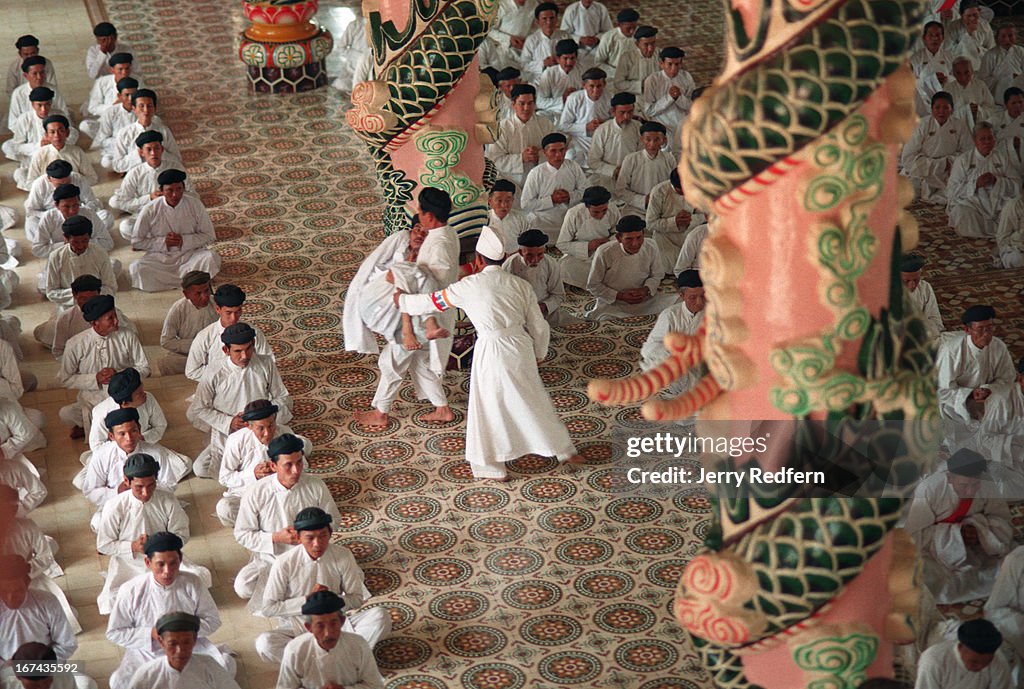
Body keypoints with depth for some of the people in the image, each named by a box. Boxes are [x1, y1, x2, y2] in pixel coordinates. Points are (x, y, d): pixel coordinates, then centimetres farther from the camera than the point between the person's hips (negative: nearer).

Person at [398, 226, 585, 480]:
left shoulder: (469, 286, -5)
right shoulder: (521, 285, 4)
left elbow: (431, 302, 6)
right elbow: (538, 326, 7)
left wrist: (400, 299, 23)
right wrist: (539, 354, 25)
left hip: (491, 351, -4)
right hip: (520, 345, 4)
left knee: (487, 406, 12)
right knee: (533, 400, 18)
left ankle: (490, 466, 21)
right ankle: (565, 450, 29)